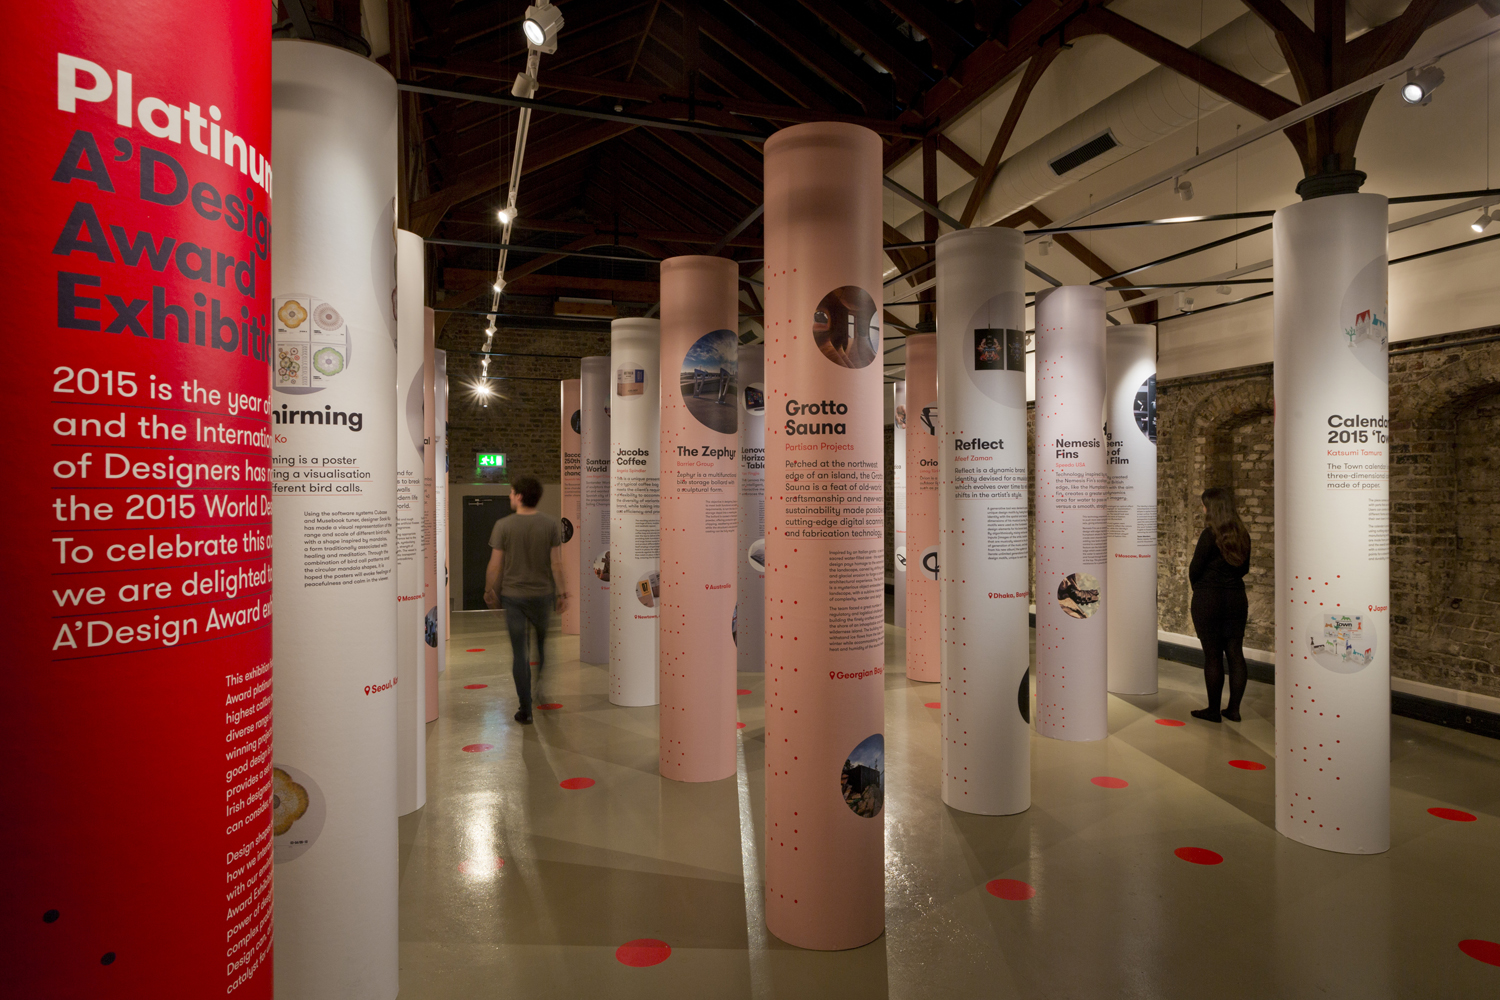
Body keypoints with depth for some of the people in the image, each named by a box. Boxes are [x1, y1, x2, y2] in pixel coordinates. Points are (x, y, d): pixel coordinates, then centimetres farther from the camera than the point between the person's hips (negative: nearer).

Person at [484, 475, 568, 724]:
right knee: (543, 642, 24)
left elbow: (495, 565, -7)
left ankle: (525, 710, 9)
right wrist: (561, 592, 3)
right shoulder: (551, 524, -8)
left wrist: (489, 591, 8)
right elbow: (556, 563, -6)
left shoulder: (503, 525, -11)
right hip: (542, 594, 2)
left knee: (519, 652, 6)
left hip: (512, 595, -1)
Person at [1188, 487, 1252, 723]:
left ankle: (1213, 710, 10)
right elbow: (1244, 568, 13)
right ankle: (1234, 709, 15)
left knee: (1212, 656, 2)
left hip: (1208, 600, -6)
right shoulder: (1243, 535, 4)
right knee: (1235, 654, 9)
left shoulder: (1210, 535, -16)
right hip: (1236, 599, 6)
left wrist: (1197, 588, 8)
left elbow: (1194, 570, -11)